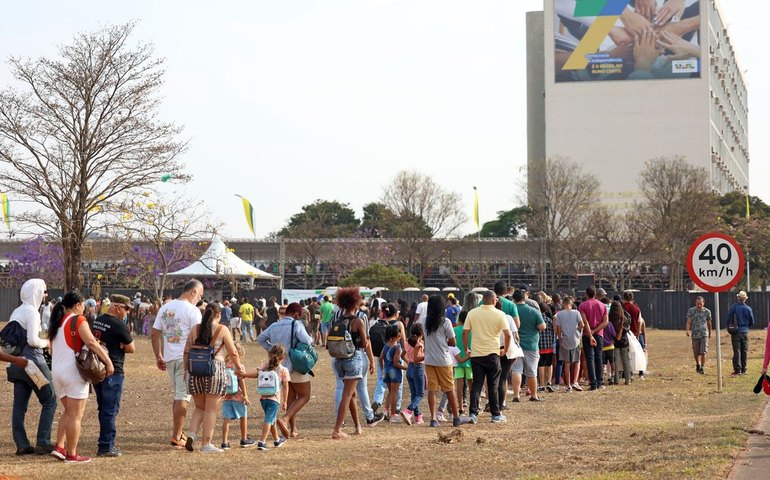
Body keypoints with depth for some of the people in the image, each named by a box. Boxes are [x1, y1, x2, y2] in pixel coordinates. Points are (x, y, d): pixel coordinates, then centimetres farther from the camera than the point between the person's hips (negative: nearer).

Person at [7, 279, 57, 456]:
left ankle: (21, 444, 6)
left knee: (19, 405, 6)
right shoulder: (32, 312, -13)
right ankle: (43, 443, -3)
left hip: (17, 363, 9)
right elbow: (33, 340, -21)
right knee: (49, 401, 0)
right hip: (33, 361, -8)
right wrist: (46, 343, -4)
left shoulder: (16, 312, 13)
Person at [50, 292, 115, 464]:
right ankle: (71, 454, 0)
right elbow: (91, 343, -21)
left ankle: (59, 447, 10)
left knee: (68, 411, 19)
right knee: (75, 415, -2)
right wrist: (108, 361, -19)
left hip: (57, 370, 8)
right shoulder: (78, 320, -10)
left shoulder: (56, 322, 15)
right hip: (73, 371, -8)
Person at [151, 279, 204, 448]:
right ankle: (176, 437, -3)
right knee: (183, 397, -2)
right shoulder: (192, 310, -10)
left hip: (169, 358, 7)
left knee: (177, 395, 19)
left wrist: (158, 357, 18)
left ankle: (178, 433, 24)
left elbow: (155, 334, 13)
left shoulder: (165, 308, 12)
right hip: (186, 358, -7)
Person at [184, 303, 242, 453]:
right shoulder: (222, 330, -2)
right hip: (215, 370, -4)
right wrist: (239, 367, 15)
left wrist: (186, 368, 15)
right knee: (211, 409, 3)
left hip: (195, 370, 4)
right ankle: (206, 444, 4)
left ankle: (192, 434, -3)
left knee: (200, 407, 17)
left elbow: (187, 351, 6)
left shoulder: (195, 329, 7)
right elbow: (233, 353, 0)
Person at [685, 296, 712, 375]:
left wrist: (710, 333, 25)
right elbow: (689, 322, -5)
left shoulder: (707, 311, 2)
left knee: (703, 352, -13)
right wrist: (687, 330, -22)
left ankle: (702, 368, -8)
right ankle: (698, 365, 36)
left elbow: (709, 323, 15)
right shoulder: (691, 311, 0)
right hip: (694, 334, 1)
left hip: (704, 334, -1)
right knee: (696, 353, 10)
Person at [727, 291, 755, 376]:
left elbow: (728, 319, -6)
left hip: (736, 332, -2)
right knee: (744, 351, 9)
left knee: (737, 351, -2)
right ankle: (743, 370, 12)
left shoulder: (733, 307, -8)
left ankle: (737, 370, -8)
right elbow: (752, 322, 6)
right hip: (745, 332, 2)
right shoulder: (748, 309, -2)